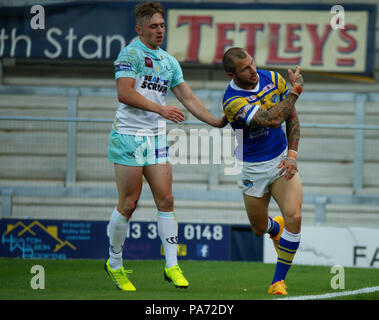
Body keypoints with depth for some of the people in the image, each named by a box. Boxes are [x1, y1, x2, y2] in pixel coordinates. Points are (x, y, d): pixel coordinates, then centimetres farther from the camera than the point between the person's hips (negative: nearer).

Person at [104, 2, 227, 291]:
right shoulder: (131, 54, -8)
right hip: (129, 135, -6)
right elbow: (125, 93, -19)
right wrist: (161, 109, -24)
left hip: (157, 137, 6)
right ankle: (115, 264, 14)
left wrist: (216, 122, 5)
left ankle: (172, 266, 1)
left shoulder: (169, 61, 15)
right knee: (128, 204, -2)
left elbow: (188, 98, 16)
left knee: (165, 200, -1)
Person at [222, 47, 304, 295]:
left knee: (294, 216, -17)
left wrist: (292, 155, -8)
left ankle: (279, 282, -3)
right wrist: (296, 90, -24)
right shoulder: (233, 101, -24)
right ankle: (276, 228, 53)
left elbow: (291, 117, 3)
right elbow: (272, 119, -34)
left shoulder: (273, 79, -8)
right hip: (252, 168, -2)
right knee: (259, 228, 12)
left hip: (282, 161, 2)